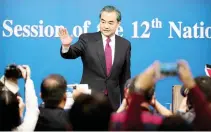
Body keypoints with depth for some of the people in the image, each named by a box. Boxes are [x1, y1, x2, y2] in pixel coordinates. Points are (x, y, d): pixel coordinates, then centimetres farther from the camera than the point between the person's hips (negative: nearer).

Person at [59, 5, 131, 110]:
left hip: (112, 101, 2)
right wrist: (66, 46, -39)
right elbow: (71, 53, -16)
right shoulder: (87, 39, -1)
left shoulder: (125, 44, 6)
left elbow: (125, 77, 11)